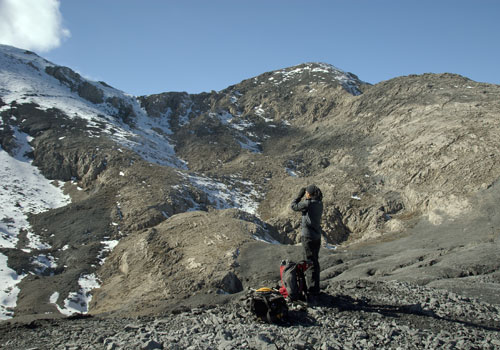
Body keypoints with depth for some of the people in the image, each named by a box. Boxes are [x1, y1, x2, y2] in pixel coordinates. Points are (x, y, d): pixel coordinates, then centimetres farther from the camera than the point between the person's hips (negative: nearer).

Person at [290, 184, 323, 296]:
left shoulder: (308, 203, -19)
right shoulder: (319, 203, 3)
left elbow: (294, 206, -6)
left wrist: (299, 195, 4)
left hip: (308, 236, -8)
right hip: (317, 236, 8)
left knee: (310, 262, 0)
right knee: (315, 261, 17)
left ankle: (313, 289, 6)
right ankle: (315, 287, 28)